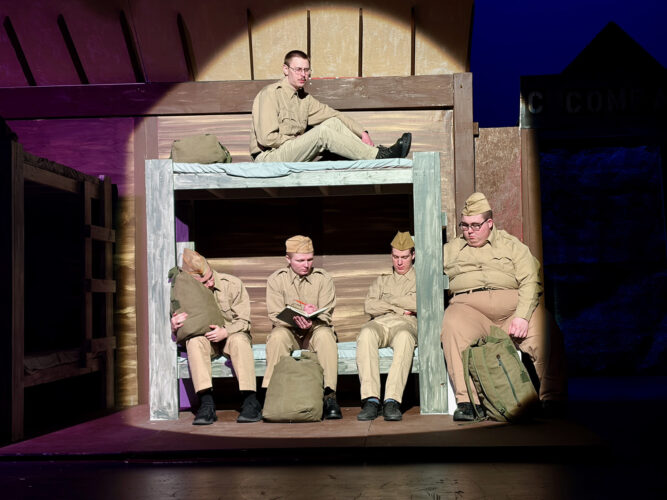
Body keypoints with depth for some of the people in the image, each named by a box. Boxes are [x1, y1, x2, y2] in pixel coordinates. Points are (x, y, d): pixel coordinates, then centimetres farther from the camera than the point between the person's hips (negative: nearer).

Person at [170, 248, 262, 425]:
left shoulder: (232, 284, -11)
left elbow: (243, 322, -8)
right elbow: (181, 333, 1)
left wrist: (225, 332, -29)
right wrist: (174, 327, -25)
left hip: (231, 336, -1)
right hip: (204, 340, 2)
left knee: (239, 339, -36)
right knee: (194, 340, -32)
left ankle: (251, 402, -37)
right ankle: (207, 403, -38)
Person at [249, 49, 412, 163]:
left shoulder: (304, 98, 13)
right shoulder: (271, 93, -11)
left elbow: (333, 114, 14)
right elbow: (267, 138, -19)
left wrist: (362, 133, 1)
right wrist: (298, 140, -7)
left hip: (292, 152, 8)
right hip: (268, 157, -8)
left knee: (333, 122, -5)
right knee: (322, 132, -24)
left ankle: (381, 152, -11)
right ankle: (380, 157, -21)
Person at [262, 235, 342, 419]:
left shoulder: (323, 278, 3)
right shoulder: (276, 279, 3)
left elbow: (326, 315, -2)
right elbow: (275, 315, -4)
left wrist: (311, 322, -25)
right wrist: (297, 319, -25)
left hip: (315, 330, 0)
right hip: (289, 331, 0)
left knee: (325, 334, -35)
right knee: (278, 336, -34)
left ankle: (329, 396, -38)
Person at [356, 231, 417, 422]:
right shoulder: (382, 280, 32)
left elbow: (419, 304, 2)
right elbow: (369, 306, 13)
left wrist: (390, 300, 9)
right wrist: (400, 308, 3)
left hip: (407, 323, -2)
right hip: (380, 322, 2)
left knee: (404, 336, -41)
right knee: (366, 334, -36)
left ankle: (392, 401, -49)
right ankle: (371, 400, -44)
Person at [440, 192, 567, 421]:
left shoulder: (512, 245, 18)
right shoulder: (450, 250, 24)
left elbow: (530, 282, 5)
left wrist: (522, 316, -12)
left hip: (513, 303, 0)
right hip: (468, 305, 0)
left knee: (548, 335, -27)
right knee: (453, 329, -35)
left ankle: (552, 399, -16)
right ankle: (466, 401, -33)